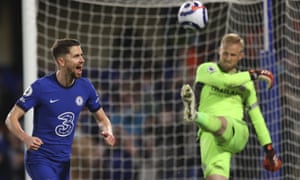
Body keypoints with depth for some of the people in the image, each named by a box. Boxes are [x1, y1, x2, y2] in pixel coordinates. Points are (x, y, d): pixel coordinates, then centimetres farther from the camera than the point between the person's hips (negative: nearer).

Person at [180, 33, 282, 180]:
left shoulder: (246, 83, 23)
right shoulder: (206, 69, 13)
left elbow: (256, 116, 26)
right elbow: (225, 80, -8)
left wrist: (269, 148, 23)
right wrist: (254, 75, 2)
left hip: (236, 133, -2)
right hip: (209, 135, 2)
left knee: (220, 123, -41)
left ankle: (194, 115, -70)